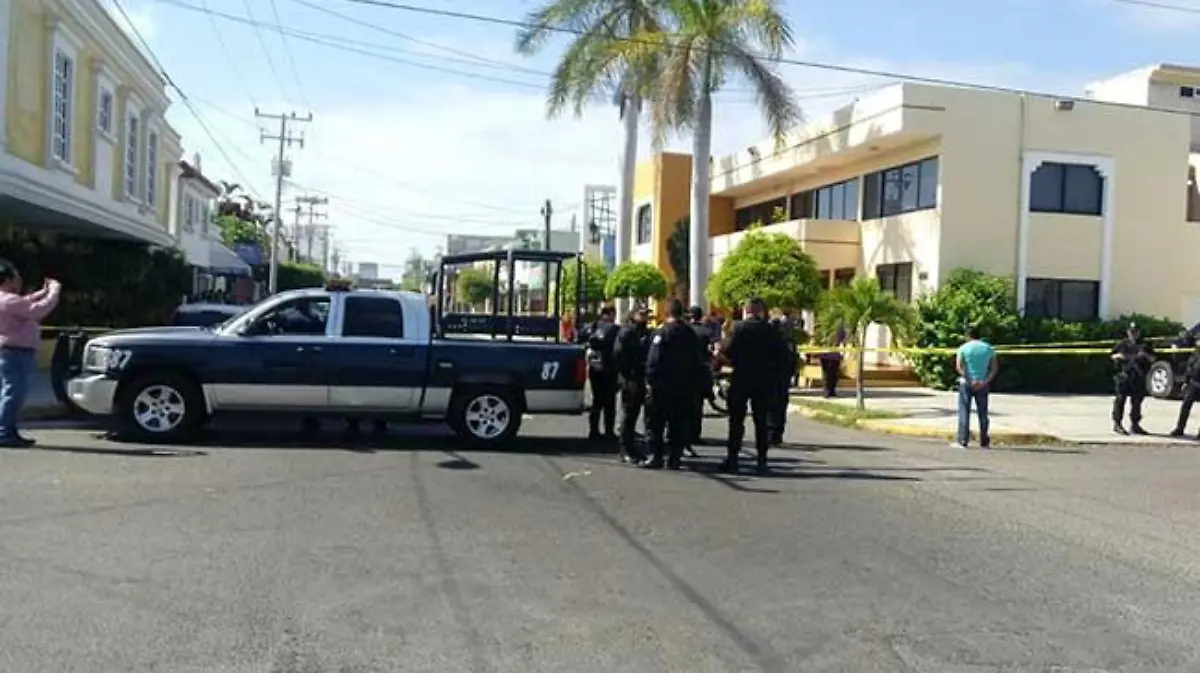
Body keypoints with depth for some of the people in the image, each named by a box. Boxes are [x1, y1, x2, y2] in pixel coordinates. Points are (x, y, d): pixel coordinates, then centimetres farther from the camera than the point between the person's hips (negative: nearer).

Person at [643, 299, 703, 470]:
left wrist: (650, 380, -10)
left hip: (663, 385, -5)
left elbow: (654, 360, -16)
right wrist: (693, 383, 17)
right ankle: (674, 457, 8)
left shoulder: (663, 332, -11)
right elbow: (697, 361, 12)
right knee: (679, 423, 8)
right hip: (685, 386, 5)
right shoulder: (690, 333, 8)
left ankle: (656, 457, 0)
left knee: (657, 423, 1)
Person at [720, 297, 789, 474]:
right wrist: (772, 370, 8)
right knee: (761, 422, 9)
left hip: (741, 380, -2)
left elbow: (729, 352, -14)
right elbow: (783, 354, -1)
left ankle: (732, 458, 1)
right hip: (764, 381, 3)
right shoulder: (770, 330, 1)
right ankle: (762, 460, 9)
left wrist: (735, 362, 6)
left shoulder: (740, 328, -8)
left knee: (736, 420, 4)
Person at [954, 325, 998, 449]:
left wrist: (970, 381, -15)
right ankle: (984, 442, 13)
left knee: (964, 412, 1)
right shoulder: (988, 348, 6)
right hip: (982, 385, 3)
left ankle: (963, 440, -3)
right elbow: (995, 367, 0)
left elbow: (959, 366, -13)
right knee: (983, 413, 10)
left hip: (966, 383, -3)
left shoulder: (963, 348, -3)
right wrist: (985, 381, -9)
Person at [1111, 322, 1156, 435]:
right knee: (1120, 399, -8)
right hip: (1124, 375, -3)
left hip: (1138, 377, 3)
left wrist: (1145, 354, -10)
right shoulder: (1122, 344, 6)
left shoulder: (1144, 345, 11)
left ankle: (1135, 425, 16)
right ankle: (1117, 424, -4)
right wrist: (1119, 356, -8)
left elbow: (1152, 358, 10)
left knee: (1137, 400, 8)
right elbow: (1113, 356, 13)